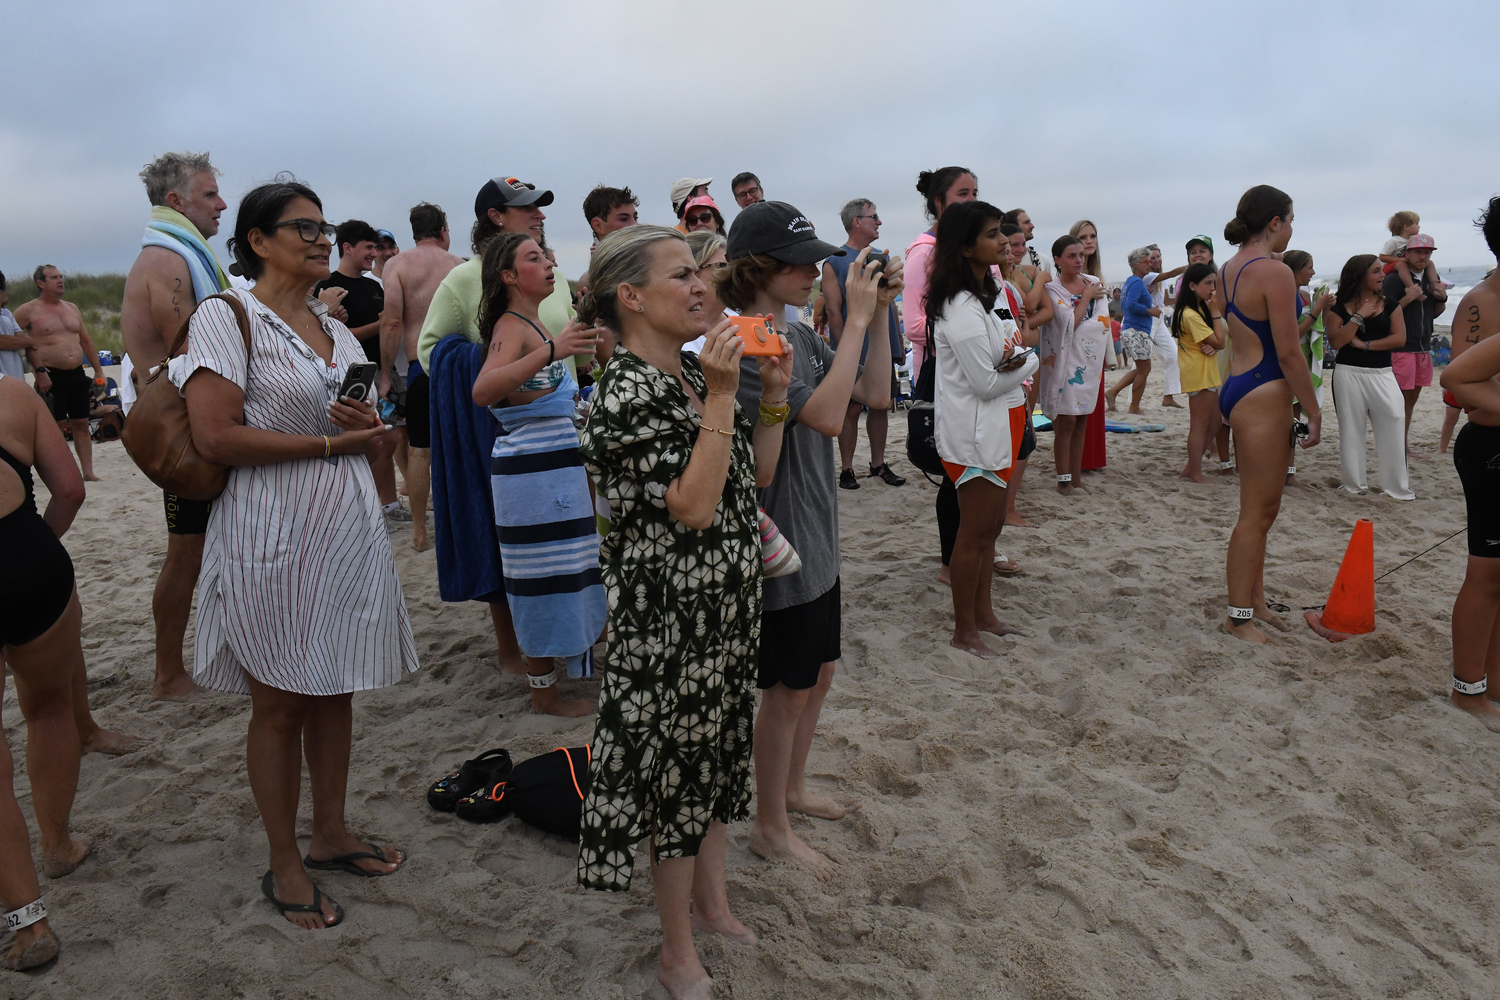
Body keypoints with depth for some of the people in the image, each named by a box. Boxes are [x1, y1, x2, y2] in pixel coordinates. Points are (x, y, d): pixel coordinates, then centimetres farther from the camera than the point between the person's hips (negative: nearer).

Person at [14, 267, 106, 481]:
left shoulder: (72, 308, 16)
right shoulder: (29, 311, -2)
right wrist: (39, 371, -14)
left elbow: (86, 341, 21)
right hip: (51, 376, -5)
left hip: (77, 374, 5)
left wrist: (98, 370, 16)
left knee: (81, 424, 5)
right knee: (56, 427, -4)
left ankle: (88, 472, 7)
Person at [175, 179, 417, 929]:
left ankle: (330, 835, 29)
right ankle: (284, 865, 18)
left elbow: (371, 436, 19)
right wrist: (330, 442, -16)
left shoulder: (336, 330, 13)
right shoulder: (227, 316, -7)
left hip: (349, 529, 7)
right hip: (273, 537, -6)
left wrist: (372, 427, -5)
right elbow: (216, 437, -18)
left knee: (335, 689, 13)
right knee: (279, 703, 4)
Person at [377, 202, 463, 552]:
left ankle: (420, 531, 10)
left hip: (420, 366, -1)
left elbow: (392, 322, -7)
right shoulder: (460, 265, 7)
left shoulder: (398, 264, 1)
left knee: (419, 450, 6)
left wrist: (385, 374, -1)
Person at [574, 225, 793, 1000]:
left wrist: (772, 394, -1)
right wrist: (721, 398, -26)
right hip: (669, 610, -8)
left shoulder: (697, 369, 6)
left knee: (721, 748, 20)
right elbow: (693, 506, -26)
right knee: (675, 764, 7)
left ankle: (711, 900, 42)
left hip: (729, 601, 8)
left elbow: (758, 474, 11)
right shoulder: (625, 392, -19)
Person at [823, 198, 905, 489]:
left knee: (881, 406, 9)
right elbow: (833, 311, -10)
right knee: (852, 409, -1)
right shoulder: (835, 262, -5)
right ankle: (846, 469, 8)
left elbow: (891, 303, 17)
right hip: (854, 353, -6)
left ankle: (878, 463, 20)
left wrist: (899, 343, 13)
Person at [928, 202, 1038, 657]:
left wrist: (1018, 361, -6)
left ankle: (983, 613, 31)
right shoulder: (961, 309, -22)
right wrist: (1028, 363, -6)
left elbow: (1014, 346, 17)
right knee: (975, 530, 0)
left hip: (1001, 425, 10)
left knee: (991, 524, 17)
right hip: (974, 432, -10)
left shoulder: (992, 293, 9)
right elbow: (986, 383, -22)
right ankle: (964, 631, 14)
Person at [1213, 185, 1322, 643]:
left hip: (1236, 387, 10)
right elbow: (1289, 353, -16)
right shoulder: (1275, 272, -15)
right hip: (1262, 395, -10)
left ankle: (1256, 601, 28)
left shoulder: (1228, 269, 12)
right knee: (1257, 512, -2)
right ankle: (1240, 618, 6)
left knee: (1262, 507, 18)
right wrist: (1314, 411, -9)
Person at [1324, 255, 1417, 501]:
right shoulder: (1339, 307, 1)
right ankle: (1354, 485, 14)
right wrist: (1359, 315, -12)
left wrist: (1365, 344, -9)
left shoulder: (1389, 304, 7)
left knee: (1392, 429, -3)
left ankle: (1397, 487, 4)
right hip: (1349, 374, -2)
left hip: (1382, 375, 2)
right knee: (1351, 430, 4)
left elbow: (1399, 338, -2)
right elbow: (1336, 342, -9)